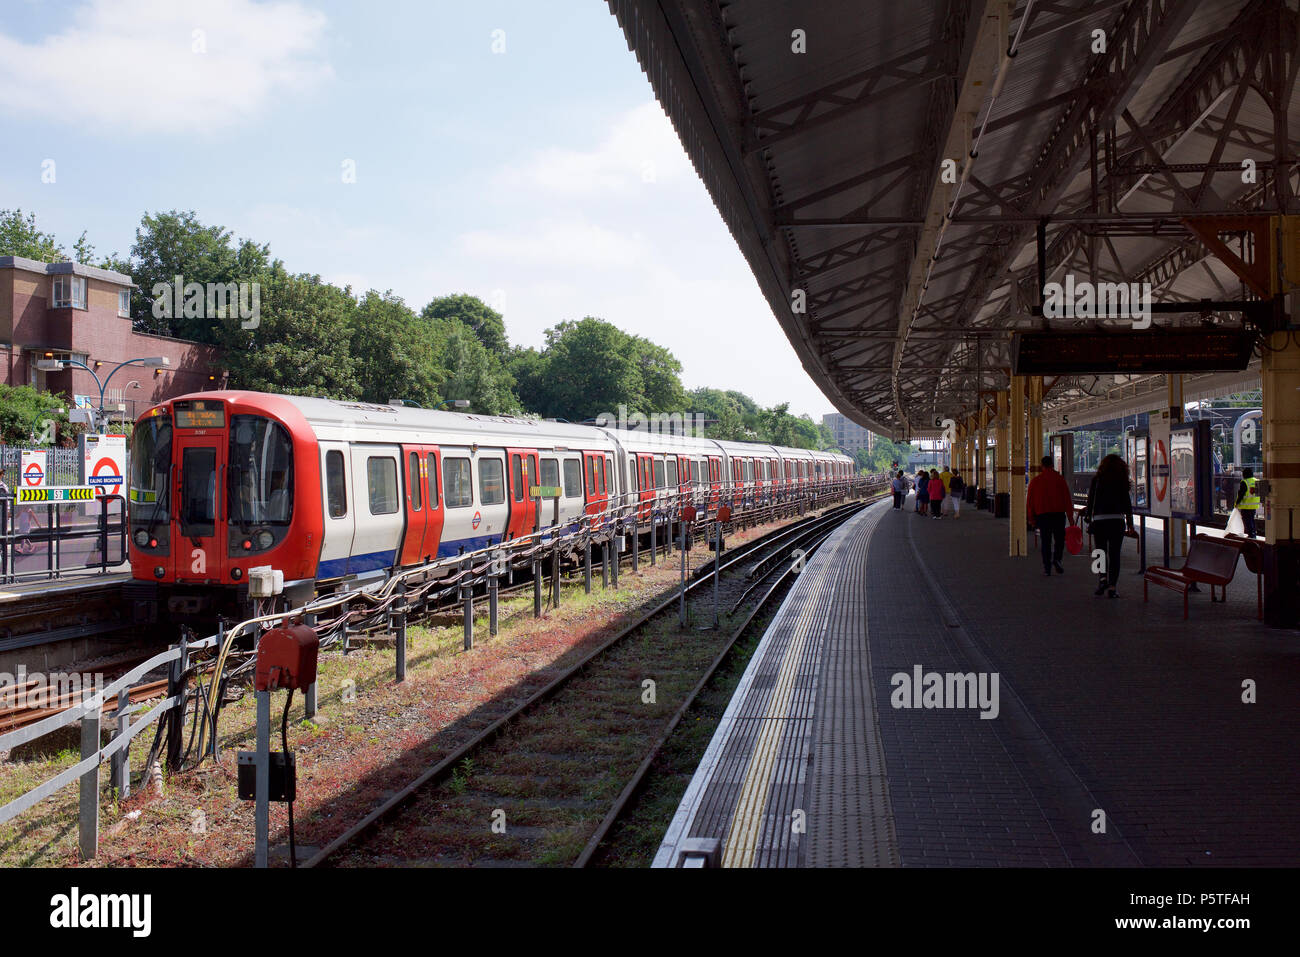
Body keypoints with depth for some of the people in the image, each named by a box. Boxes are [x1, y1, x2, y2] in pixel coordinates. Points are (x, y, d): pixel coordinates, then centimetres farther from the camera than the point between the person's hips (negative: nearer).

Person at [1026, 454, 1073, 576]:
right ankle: (1057, 559, -13)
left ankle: (1047, 567, 0)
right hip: (1058, 514, -1)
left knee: (1045, 541, 6)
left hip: (1042, 514, 1)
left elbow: (1029, 501, 6)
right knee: (1059, 539, 10)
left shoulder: (1035, 480, 5)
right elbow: (1067, 498, -3)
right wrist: (1070, 516, 0)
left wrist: (1031, 518, 11)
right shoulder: (1060, 478, 0)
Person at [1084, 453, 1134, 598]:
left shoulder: (1097, 479, 3)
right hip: (1117, 519, 0)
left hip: (1099, 520, 0)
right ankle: (1112, 587, 2)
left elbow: (1091, 501, 3)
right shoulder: (1122, 481, 2)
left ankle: (1103, 577, -10)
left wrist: (1089, 519, 10)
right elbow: (1127, 503, 3)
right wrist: (1130, 523, 9)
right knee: (1115, 554, 5)